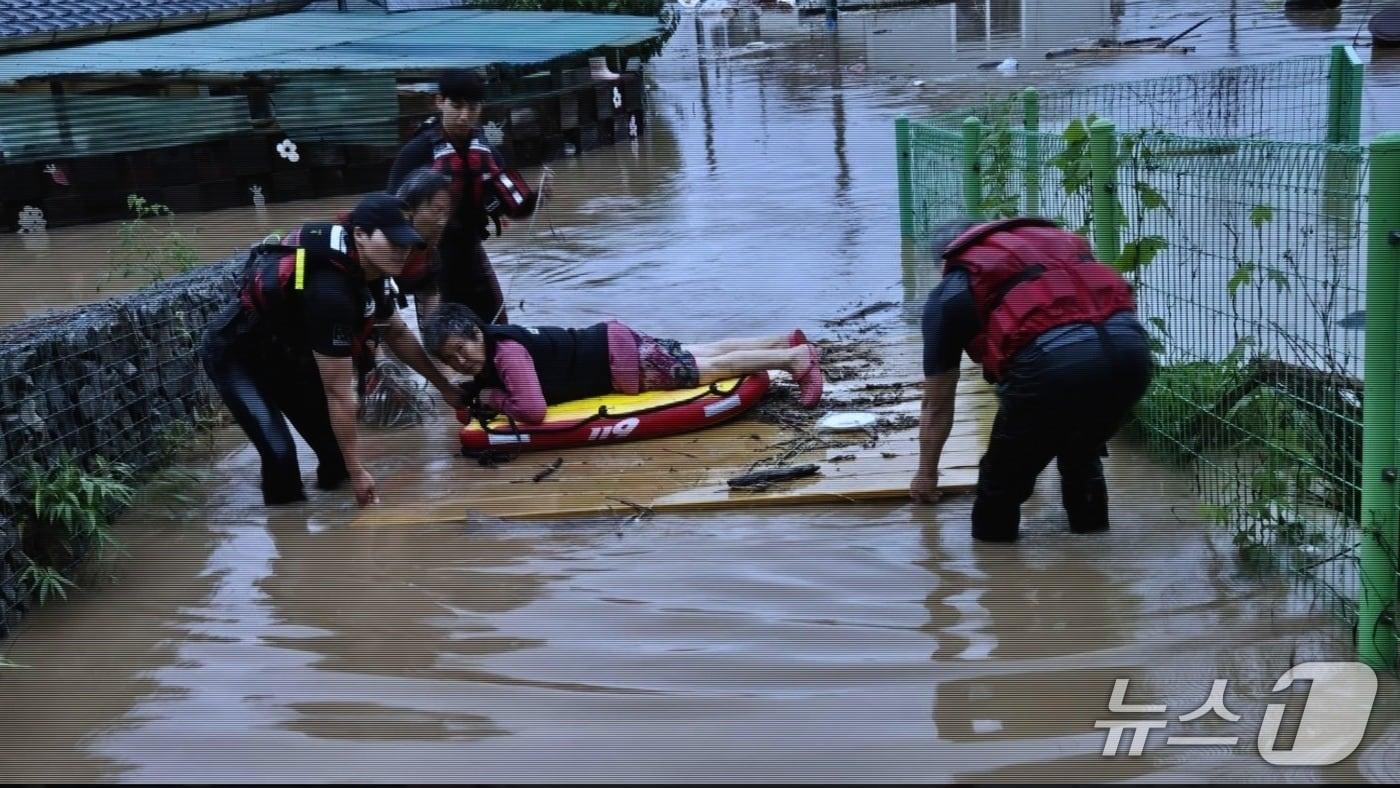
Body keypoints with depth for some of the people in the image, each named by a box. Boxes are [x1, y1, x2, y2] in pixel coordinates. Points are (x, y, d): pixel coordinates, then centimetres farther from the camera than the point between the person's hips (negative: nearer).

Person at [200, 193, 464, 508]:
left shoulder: (365, 268, -12)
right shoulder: (330, 290, -38)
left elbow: (396, 332, 8)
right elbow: (339, 391, -32)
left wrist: (445, 386, 11)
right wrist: (357, 470, -26)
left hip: (284, 351, 9)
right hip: (235, 355, -8)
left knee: (336, 445, 4)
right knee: (280, 452, -24)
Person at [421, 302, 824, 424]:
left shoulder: (506, 351, -27)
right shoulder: (492, 348, -1)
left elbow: (533, 410, -37)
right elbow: (488, 384, 21)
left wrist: (494, 400, -21)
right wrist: (476, 393, 0)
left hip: (618, 356, -8)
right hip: (607, 343, 8)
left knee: (713, 367, 1)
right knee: (706, 354, 19)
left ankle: (795, 357, 12)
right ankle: (789, 342, 30)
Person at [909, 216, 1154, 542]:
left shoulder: (952, 290, 25)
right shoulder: (1061, 241, 38)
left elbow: (937, 403, 33)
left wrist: (926, 472, 50)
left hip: (1054, 362, -5)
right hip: (1131, 349, 6)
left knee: (1002, 482, 17)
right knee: (1083, 456, 32)